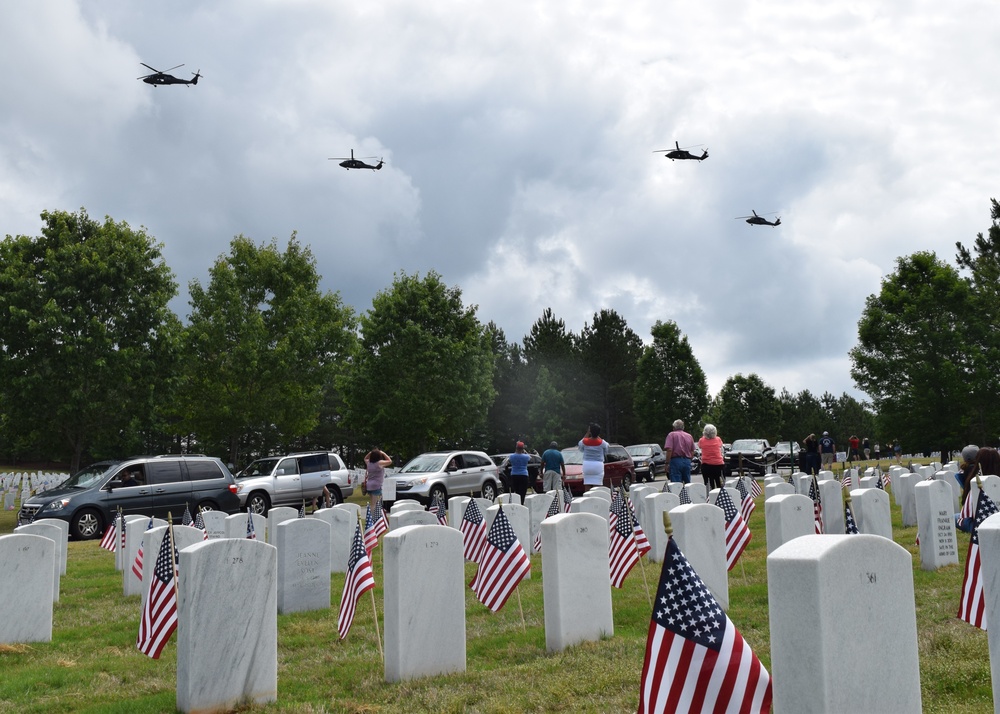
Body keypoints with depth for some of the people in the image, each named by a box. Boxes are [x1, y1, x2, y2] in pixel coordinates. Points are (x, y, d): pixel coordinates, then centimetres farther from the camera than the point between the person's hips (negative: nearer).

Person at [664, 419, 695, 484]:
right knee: (688, 484, 11)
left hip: (676, 461, -5)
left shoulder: (672, 435, -2)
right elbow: (692, 451, 13)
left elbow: (669, 449, -13)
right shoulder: (689, 436, 13)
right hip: (687, 461, 5)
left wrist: (667, 463, -10)